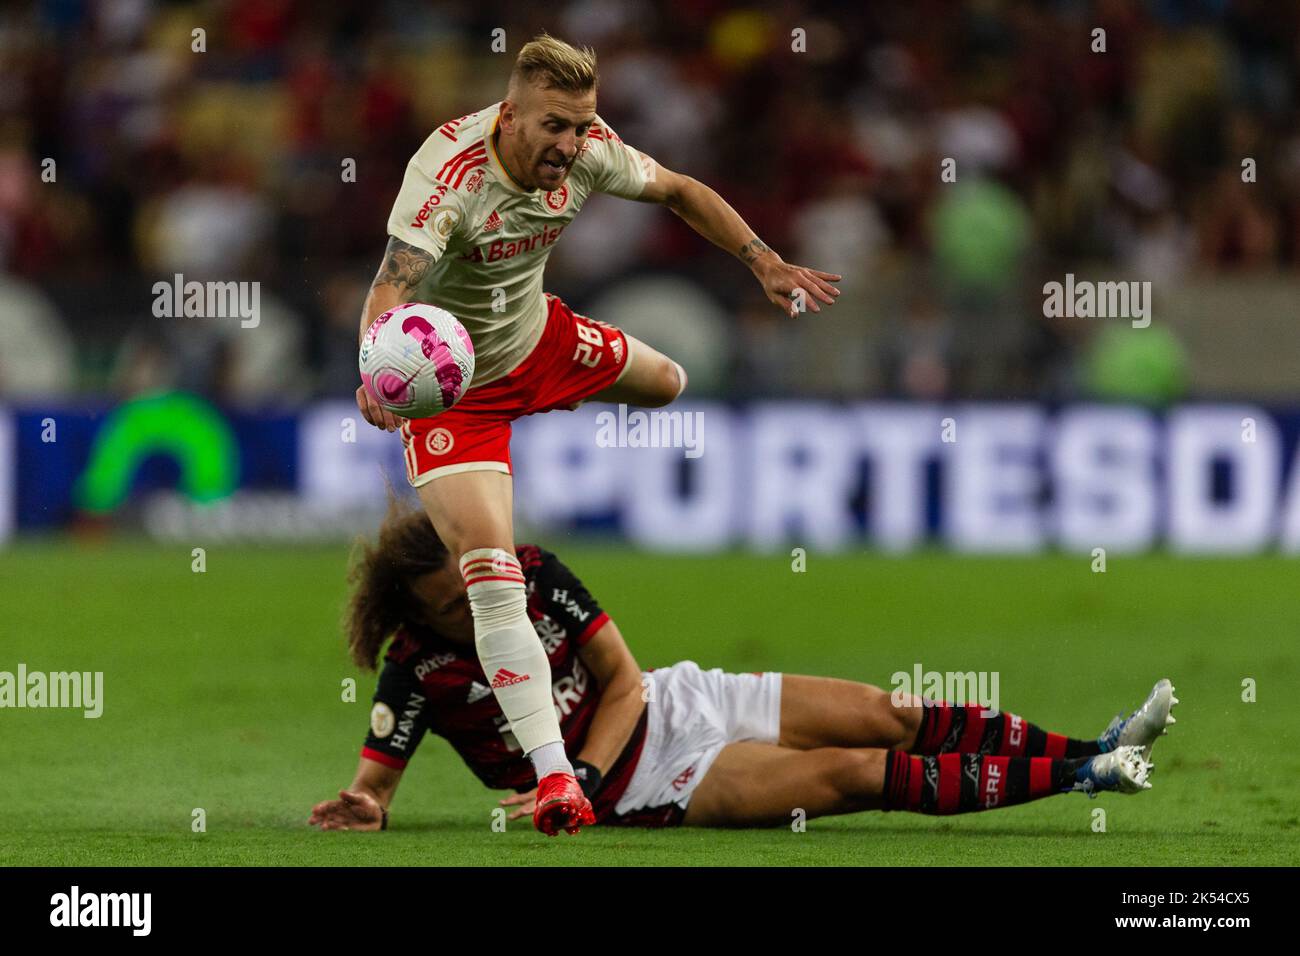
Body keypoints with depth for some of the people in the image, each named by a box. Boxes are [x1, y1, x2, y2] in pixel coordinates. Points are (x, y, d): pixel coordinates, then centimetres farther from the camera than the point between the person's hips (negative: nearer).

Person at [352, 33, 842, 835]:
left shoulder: (587, 150, -17)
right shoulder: (448, 174, -37)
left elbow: (678, 192, 3)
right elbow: (391, 287, -49)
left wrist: (766, 263, -3)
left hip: (540, 343, 7)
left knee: (668, 384, 28)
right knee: (493, 578, -19)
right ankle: (555, 776, -20)